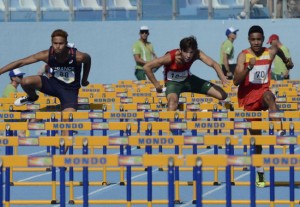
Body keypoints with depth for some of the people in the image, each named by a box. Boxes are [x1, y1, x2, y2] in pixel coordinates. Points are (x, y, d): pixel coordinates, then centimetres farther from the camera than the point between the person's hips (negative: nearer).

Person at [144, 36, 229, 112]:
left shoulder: (197, 54, -23)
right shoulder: (170, 57, -32)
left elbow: (213, 64, -31)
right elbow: (147, 67, -28)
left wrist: (222, 77, -49)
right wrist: (156, 84, -22)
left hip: (188, 79, 5)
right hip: (173, 82, -5)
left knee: (222, 95, -1)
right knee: (173, 100, -41)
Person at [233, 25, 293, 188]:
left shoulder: (270, 52, 1)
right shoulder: (243, 56, -9)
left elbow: (279, 50, 28)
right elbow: (236, 81, -19)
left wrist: (287, 61, 40)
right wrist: (249, 67, -31)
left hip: (263, 91, 1)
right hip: (248, 97, -1)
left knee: (268, 95, -39)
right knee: (256, 136, 4)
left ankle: (280, 131, -57)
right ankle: (260, 173, 18)